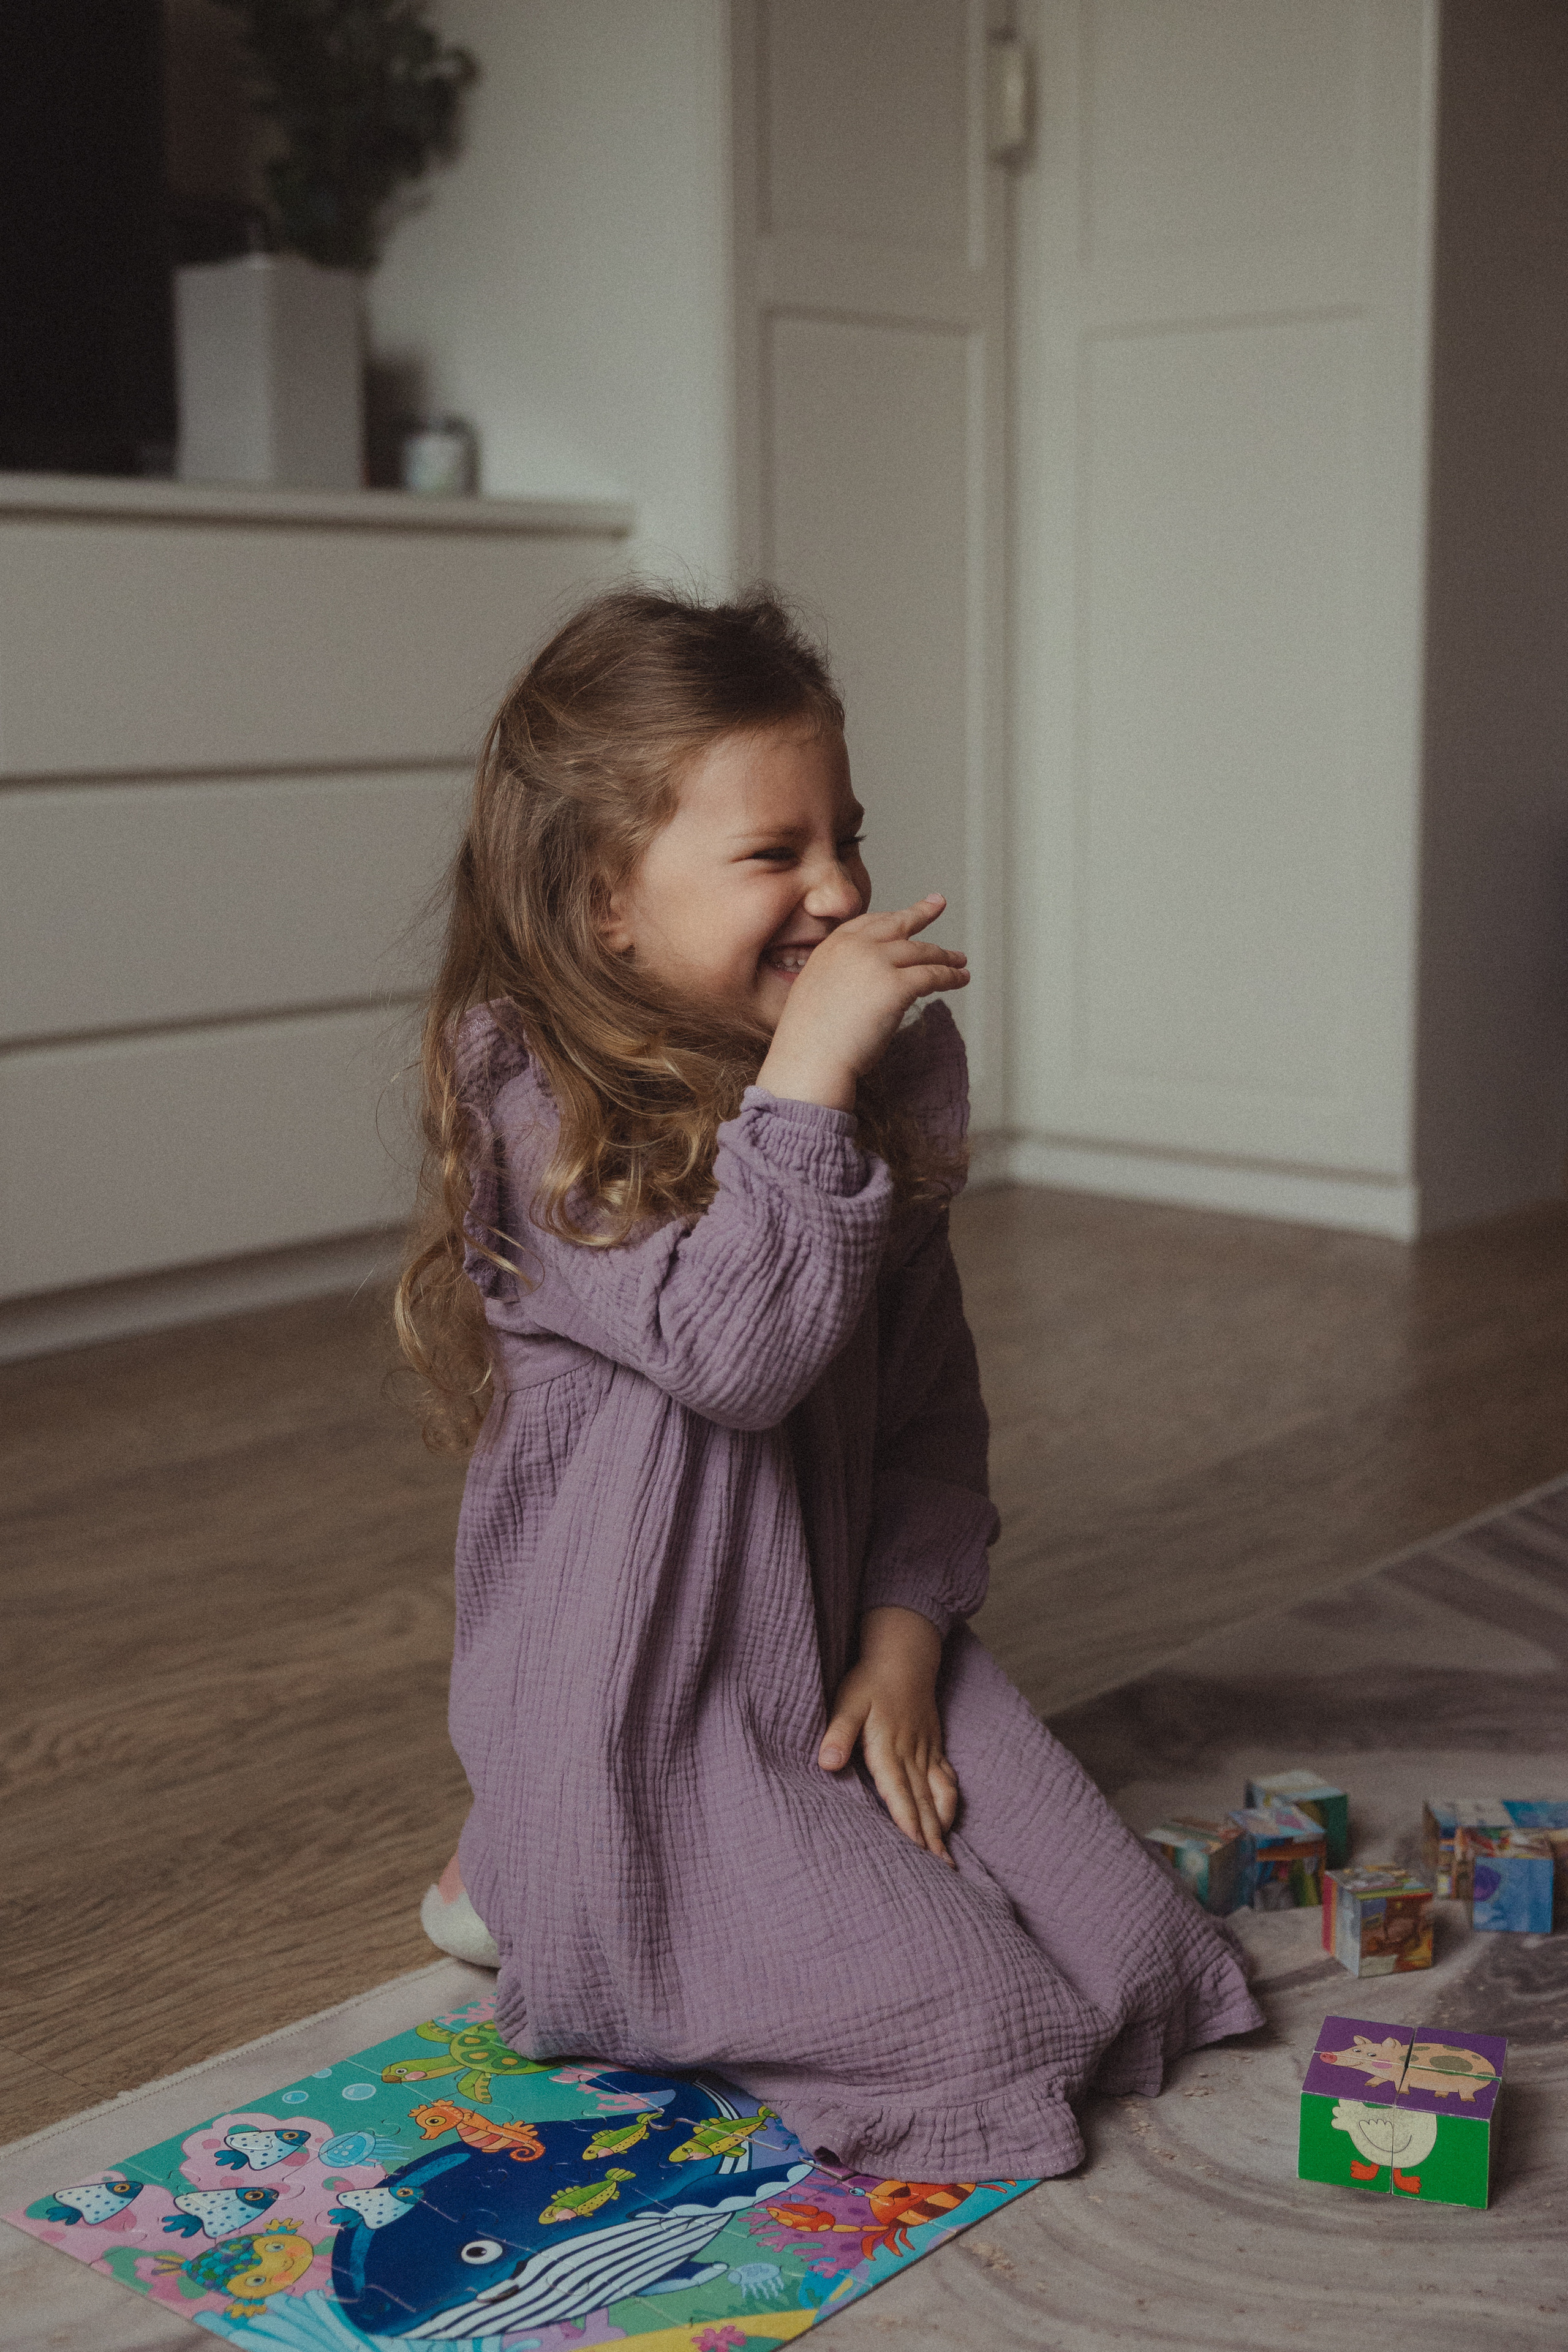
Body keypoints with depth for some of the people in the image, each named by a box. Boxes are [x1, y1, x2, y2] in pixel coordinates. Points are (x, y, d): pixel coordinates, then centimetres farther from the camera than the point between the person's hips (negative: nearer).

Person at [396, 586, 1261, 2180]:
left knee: (1127, 1959, 2)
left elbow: (931, 1393, 8)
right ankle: (529, 1886, 10)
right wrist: (805, 1077, -35)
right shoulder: (536, 1104, -18)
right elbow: (738, 1352, -32)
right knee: (967, 2030, -12)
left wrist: (906, 1630, -3)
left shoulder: (890, 1079, 2)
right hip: (639, 1710, -7)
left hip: (840, 1648, 7)